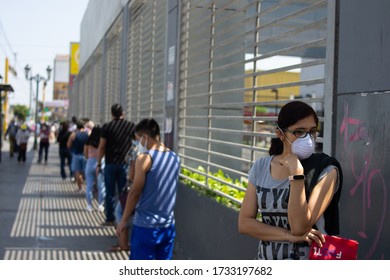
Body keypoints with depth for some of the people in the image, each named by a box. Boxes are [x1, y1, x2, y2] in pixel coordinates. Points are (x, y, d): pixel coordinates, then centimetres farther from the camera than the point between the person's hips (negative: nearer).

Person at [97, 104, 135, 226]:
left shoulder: (107, 127, -5)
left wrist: (99, 163, 4)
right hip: (125, 164, 1)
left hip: (110, 164, -1)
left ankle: (110, 219, 10)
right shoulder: (131, 126, 1)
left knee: (110, 192, 7)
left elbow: (102, 147, -5)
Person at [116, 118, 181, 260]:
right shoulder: (174, 158, 5)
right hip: (168, 224, 6)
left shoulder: (145, 158, -14)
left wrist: (124, 219, -2)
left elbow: (135, 193, -11)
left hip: (146, 225, -6)